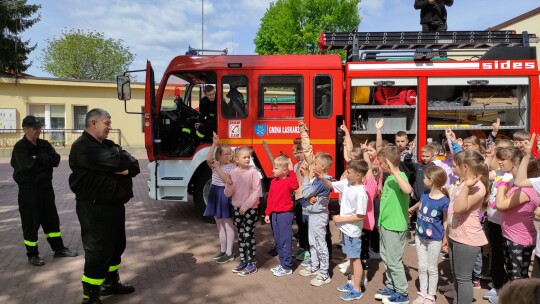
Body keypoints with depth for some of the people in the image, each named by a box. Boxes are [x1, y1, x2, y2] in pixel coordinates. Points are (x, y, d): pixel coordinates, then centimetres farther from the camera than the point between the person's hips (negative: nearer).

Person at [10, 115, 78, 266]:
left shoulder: (44, 144, 6)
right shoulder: (20, 147, -11)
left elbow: (56, 160, -5)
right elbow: (27, 166, -23)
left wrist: (39, 159, -19)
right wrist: (44, 160, -10)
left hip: (46, 187, 6)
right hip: (28, 190, -6)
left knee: (51, 219, 14)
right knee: (31, 222, 2)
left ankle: (59, 249, 25)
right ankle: (32, 254, 17)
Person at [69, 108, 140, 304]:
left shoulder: (108, 145, 14)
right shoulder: (83, 147, -15)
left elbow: (134, 167, 5)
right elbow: (118, 162, -26)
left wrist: (125, 168, -17)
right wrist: (125, 161, -3)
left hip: (114, 204, 9)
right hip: (95, 207, -9)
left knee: (116, 245, 18)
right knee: (98, 250, -3)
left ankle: (111, 282, 35)